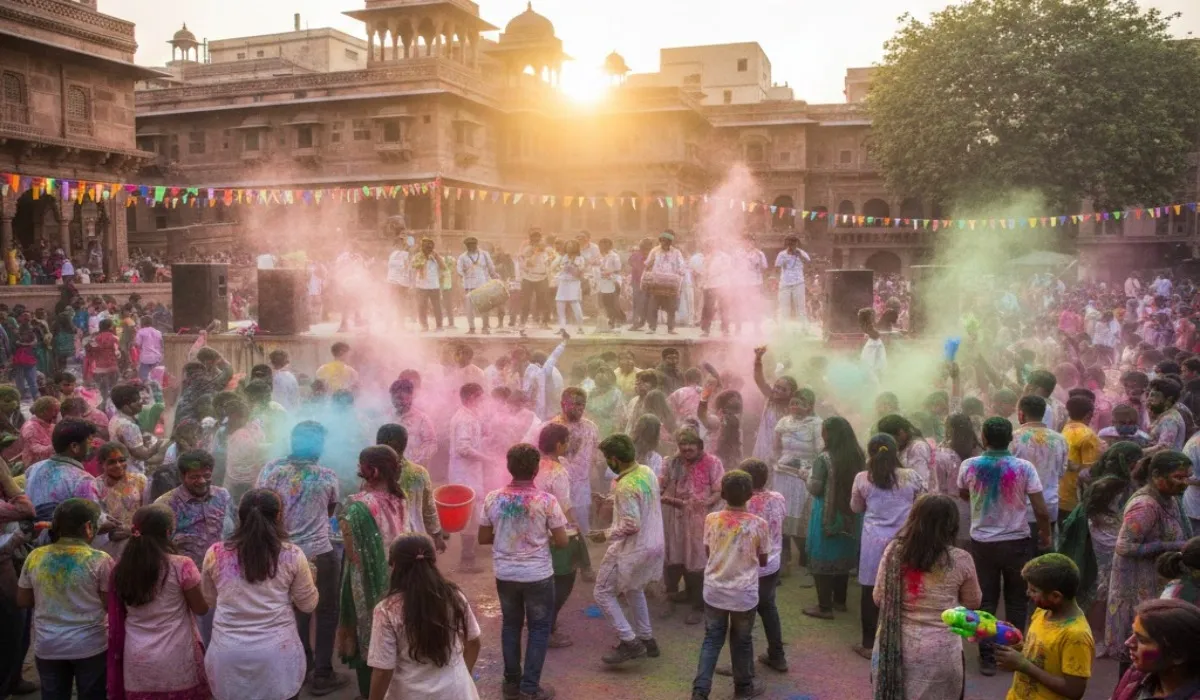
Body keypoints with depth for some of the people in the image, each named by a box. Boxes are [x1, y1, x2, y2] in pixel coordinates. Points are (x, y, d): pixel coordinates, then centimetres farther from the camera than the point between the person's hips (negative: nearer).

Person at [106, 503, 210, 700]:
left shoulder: (121, 568, -2)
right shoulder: (181, 566, -14)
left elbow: (117, 619, 9)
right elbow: (201, 609, -1)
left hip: (136, 662, 4)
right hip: (176, 662, -4)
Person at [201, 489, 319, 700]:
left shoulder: (215, 554, -2)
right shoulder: (292, 555, -7)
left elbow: (209, 601, 15)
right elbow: (308, 605, 4)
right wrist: (309, 578, 22)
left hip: (228, 656, 2)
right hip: (277, 653, -1)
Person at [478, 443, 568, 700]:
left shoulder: (493, 499, -7)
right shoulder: (547, 501, -16)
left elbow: (483, 538, 2)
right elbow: (562, 542, -10)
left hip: (505, 575, 3)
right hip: (538, 575, -3)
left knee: (510, 626, 19)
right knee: (539, 629, 12)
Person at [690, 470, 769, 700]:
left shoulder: (711, 519, -8)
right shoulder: (758, 524, -13)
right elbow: (763, 561, -1)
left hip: (714, 591, 1)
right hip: (744, 594, -1)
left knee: (712, 640, 13)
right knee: (742, 641, 17)